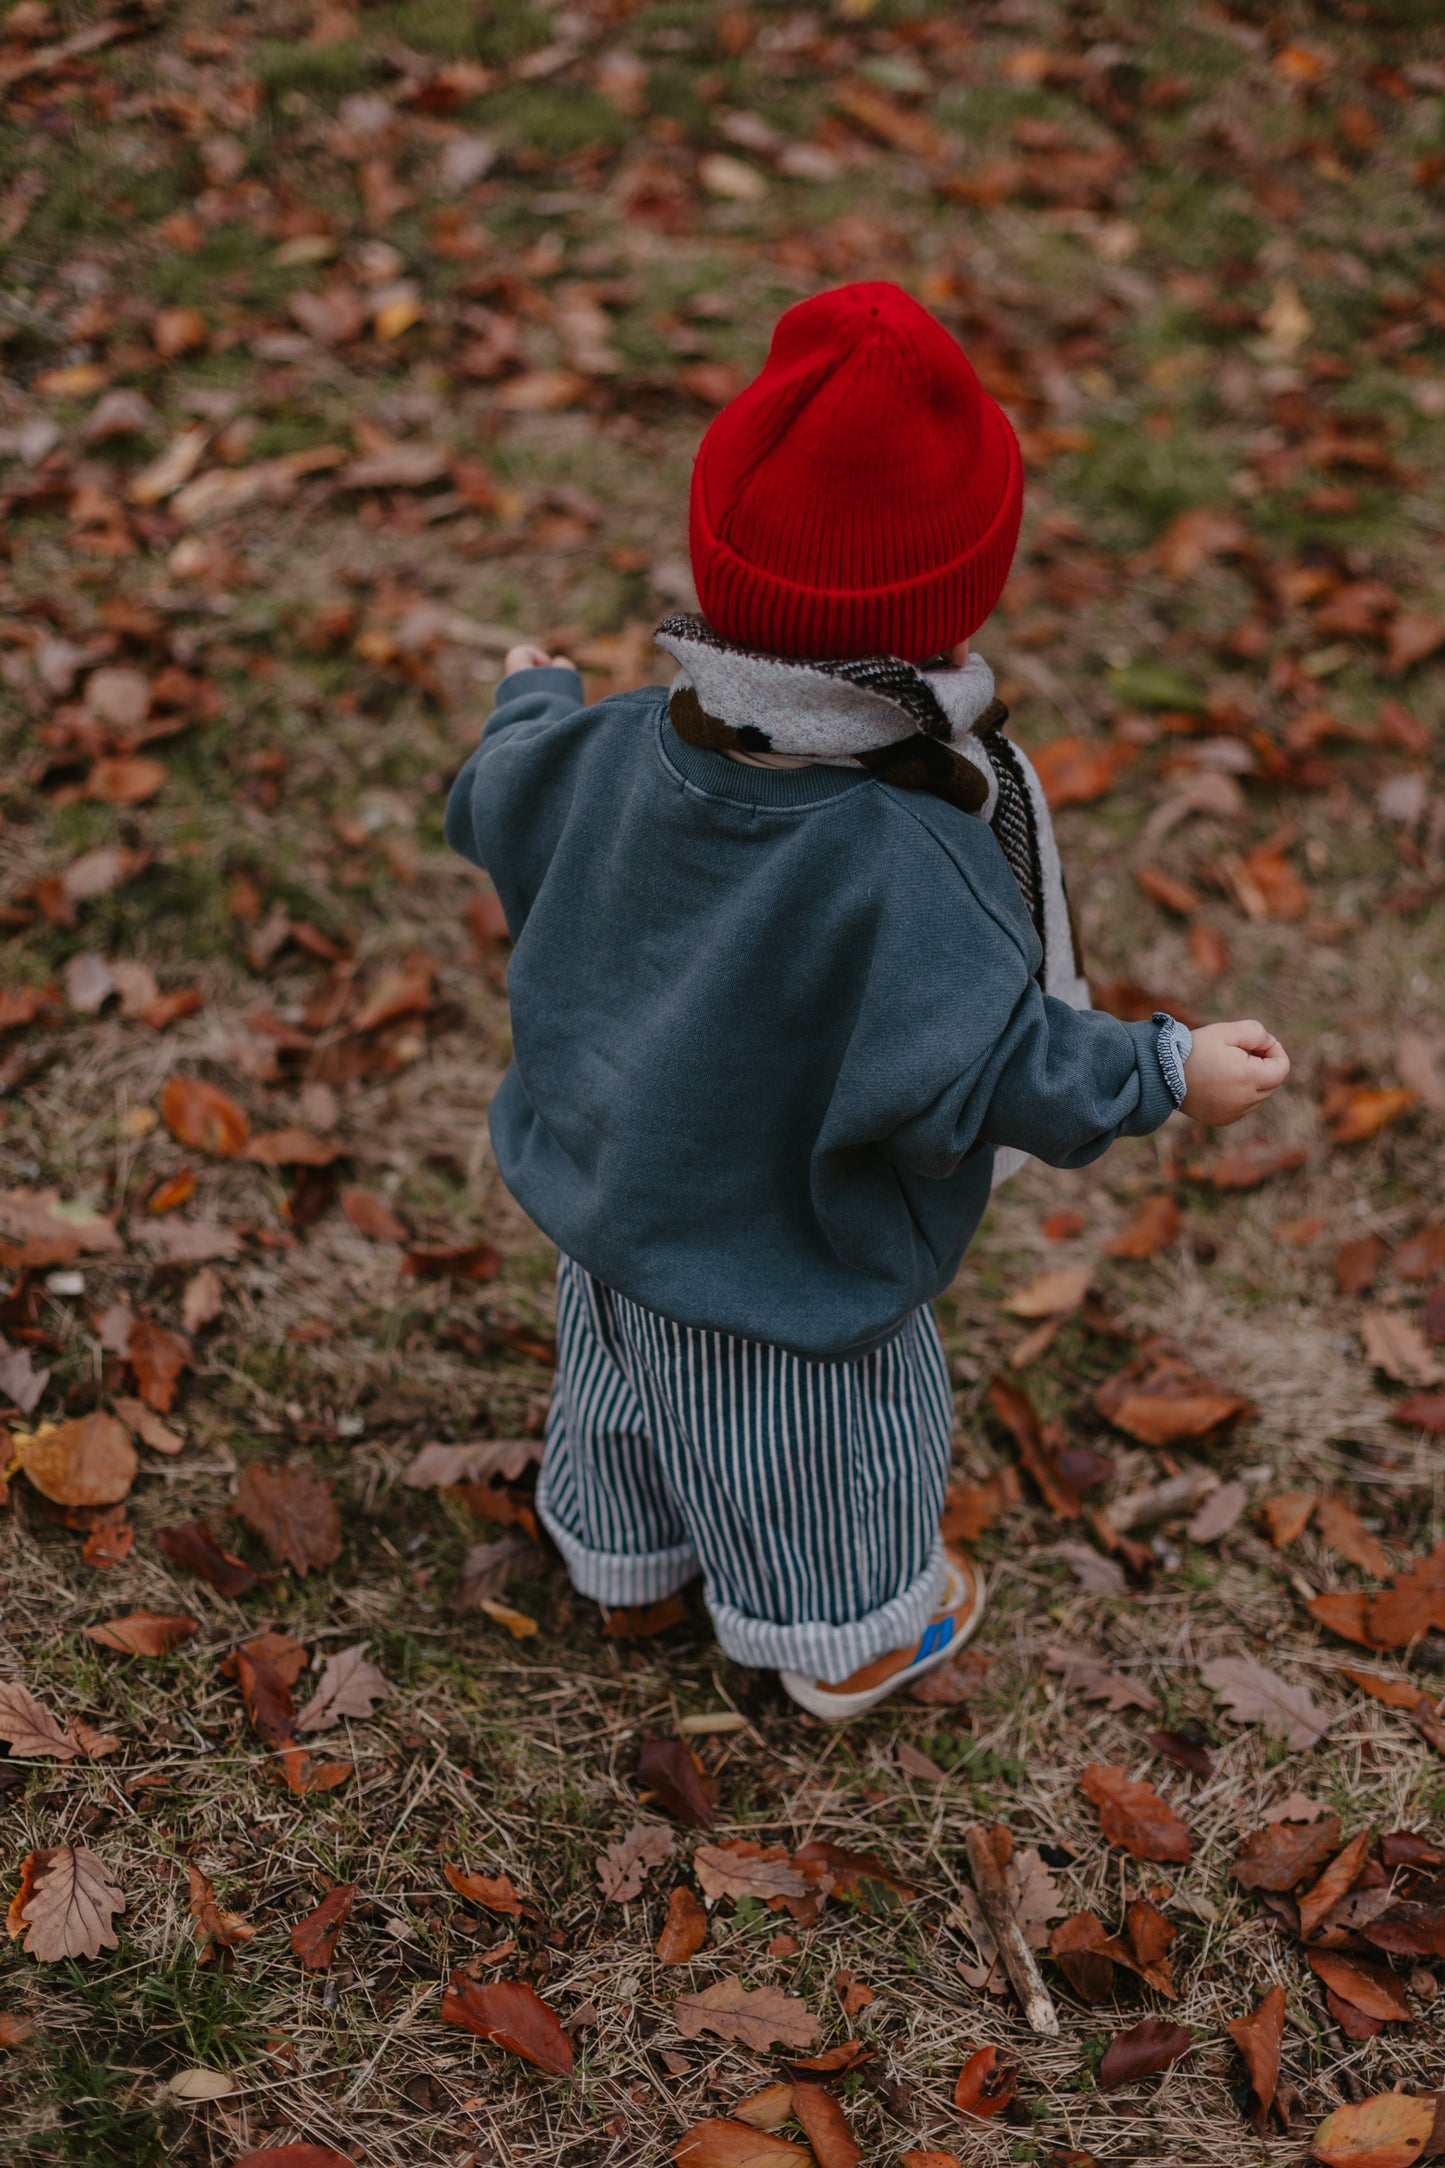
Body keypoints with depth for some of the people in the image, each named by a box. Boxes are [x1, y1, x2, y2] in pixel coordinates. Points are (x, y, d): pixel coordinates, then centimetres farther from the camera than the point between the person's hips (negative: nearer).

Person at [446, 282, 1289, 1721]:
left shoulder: (615, 753, -18)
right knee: (817, 1458, 22)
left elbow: (493, 808, 2)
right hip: (790, 1274, -6)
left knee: (632, 1396, 33)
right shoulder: (903, 866, -37)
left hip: (606, 1194, 6)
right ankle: (849, 1644, 49)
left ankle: (623, 1552, 61)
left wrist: (532, 696, 22)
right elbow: (988, 1062, -31)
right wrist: (1169, 1073, -18)